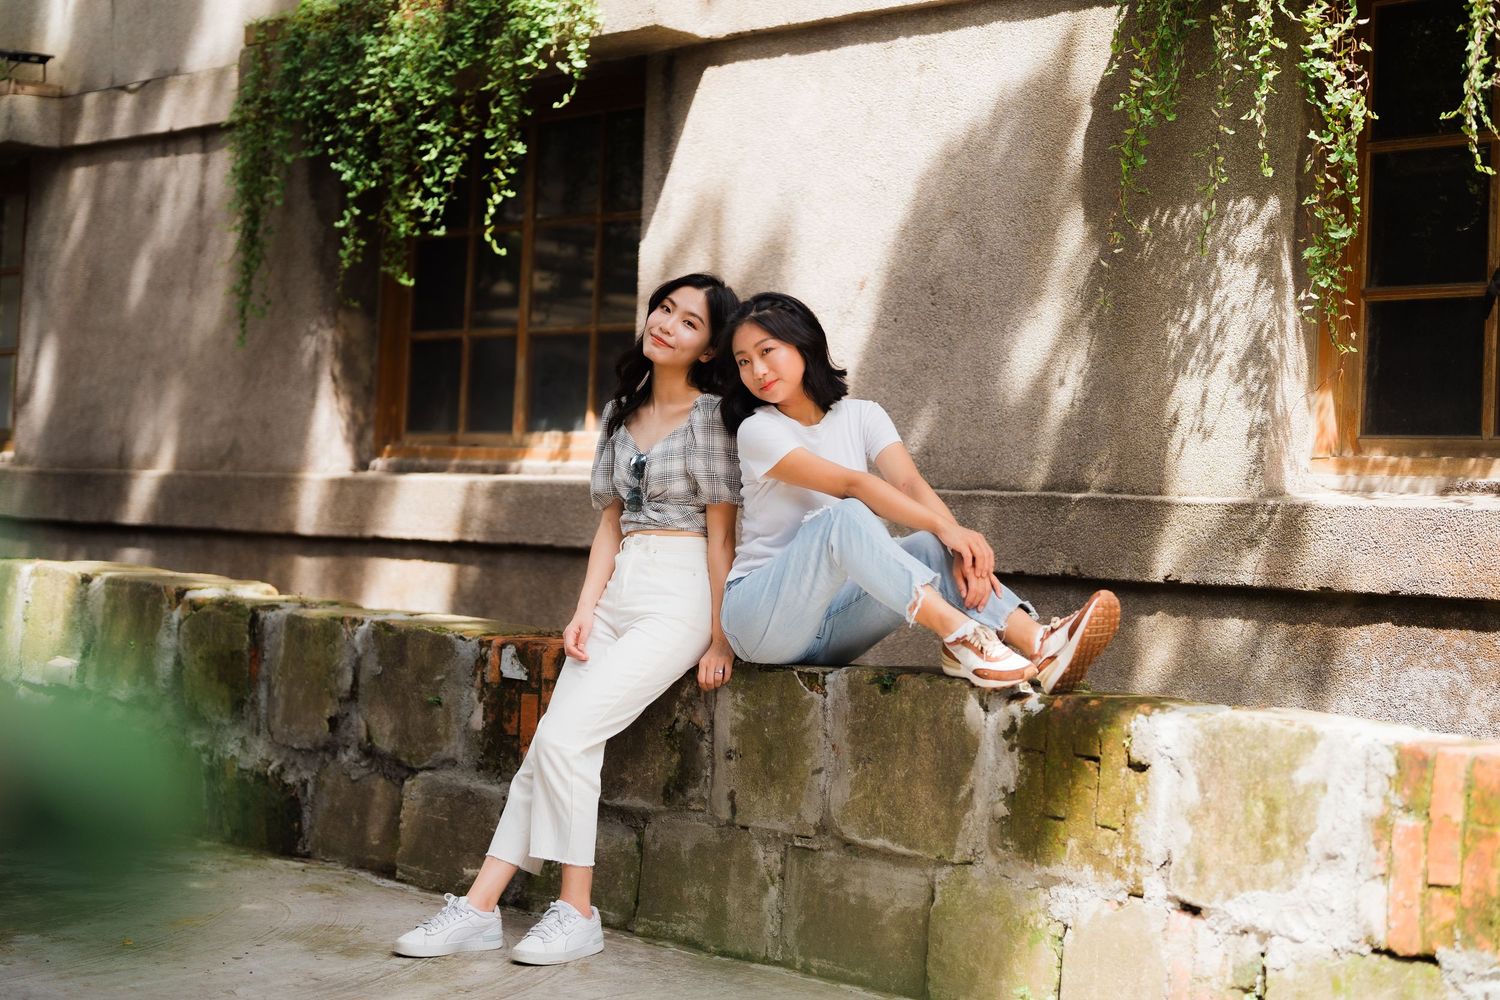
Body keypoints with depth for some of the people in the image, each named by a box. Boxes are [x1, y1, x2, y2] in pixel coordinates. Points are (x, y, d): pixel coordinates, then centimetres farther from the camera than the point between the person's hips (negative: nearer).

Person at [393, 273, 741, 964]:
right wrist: (584, 611, 2)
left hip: (675, 598, -6)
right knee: (550, 745, -5)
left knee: (564, 735, -18)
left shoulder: (711, 416, -4)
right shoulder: (620, 413, 15)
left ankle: (577, 914, -6)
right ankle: (479, 909, -3)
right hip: (617, 591, 6)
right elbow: (612, 521, 14)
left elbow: (722, 532, -7)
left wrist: (720, 639, -10)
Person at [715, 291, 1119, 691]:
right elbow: (851, 484, -21)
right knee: (843, 516, -31)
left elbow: (911, 485, -10)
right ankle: (961, 637, -44)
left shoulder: (860, 416, 7)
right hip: (760, 613, -4)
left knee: (934, 549, -21)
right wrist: (944, 527, -32)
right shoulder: (758, 430, -9)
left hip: (832, 624, 5)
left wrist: (962, 549, -29)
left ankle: (1039, 646, -43)